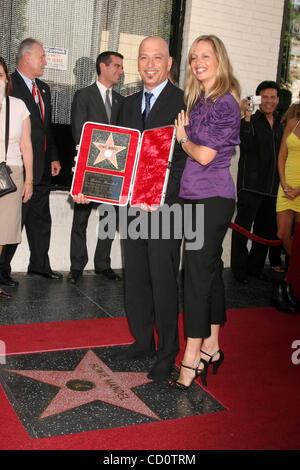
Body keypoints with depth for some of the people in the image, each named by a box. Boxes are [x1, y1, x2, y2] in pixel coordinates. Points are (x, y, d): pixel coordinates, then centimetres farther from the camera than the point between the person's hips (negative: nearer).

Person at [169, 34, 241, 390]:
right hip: (196, 196, 9)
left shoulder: (225, 102, -11)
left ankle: (191, 359, 0)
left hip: (212, 198, -9)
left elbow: (204, 155, -16)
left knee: (198, 273, -8)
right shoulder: (198, 100, 16)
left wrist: (183, 138, -1)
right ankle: (211, 347, 24)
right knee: (210, 269, 13)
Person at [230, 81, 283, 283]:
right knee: (243, 226, 0)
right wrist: (247, 117, -27)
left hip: (272, 187, 6)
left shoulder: (279, 125, 16)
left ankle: (255, 266, 26)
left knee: (267, 229, 12)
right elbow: (245, 145, -22)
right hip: (251, 185, -6)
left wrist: (281, 182, 16)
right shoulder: (250, 121, -4)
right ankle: (239, 268, 11)